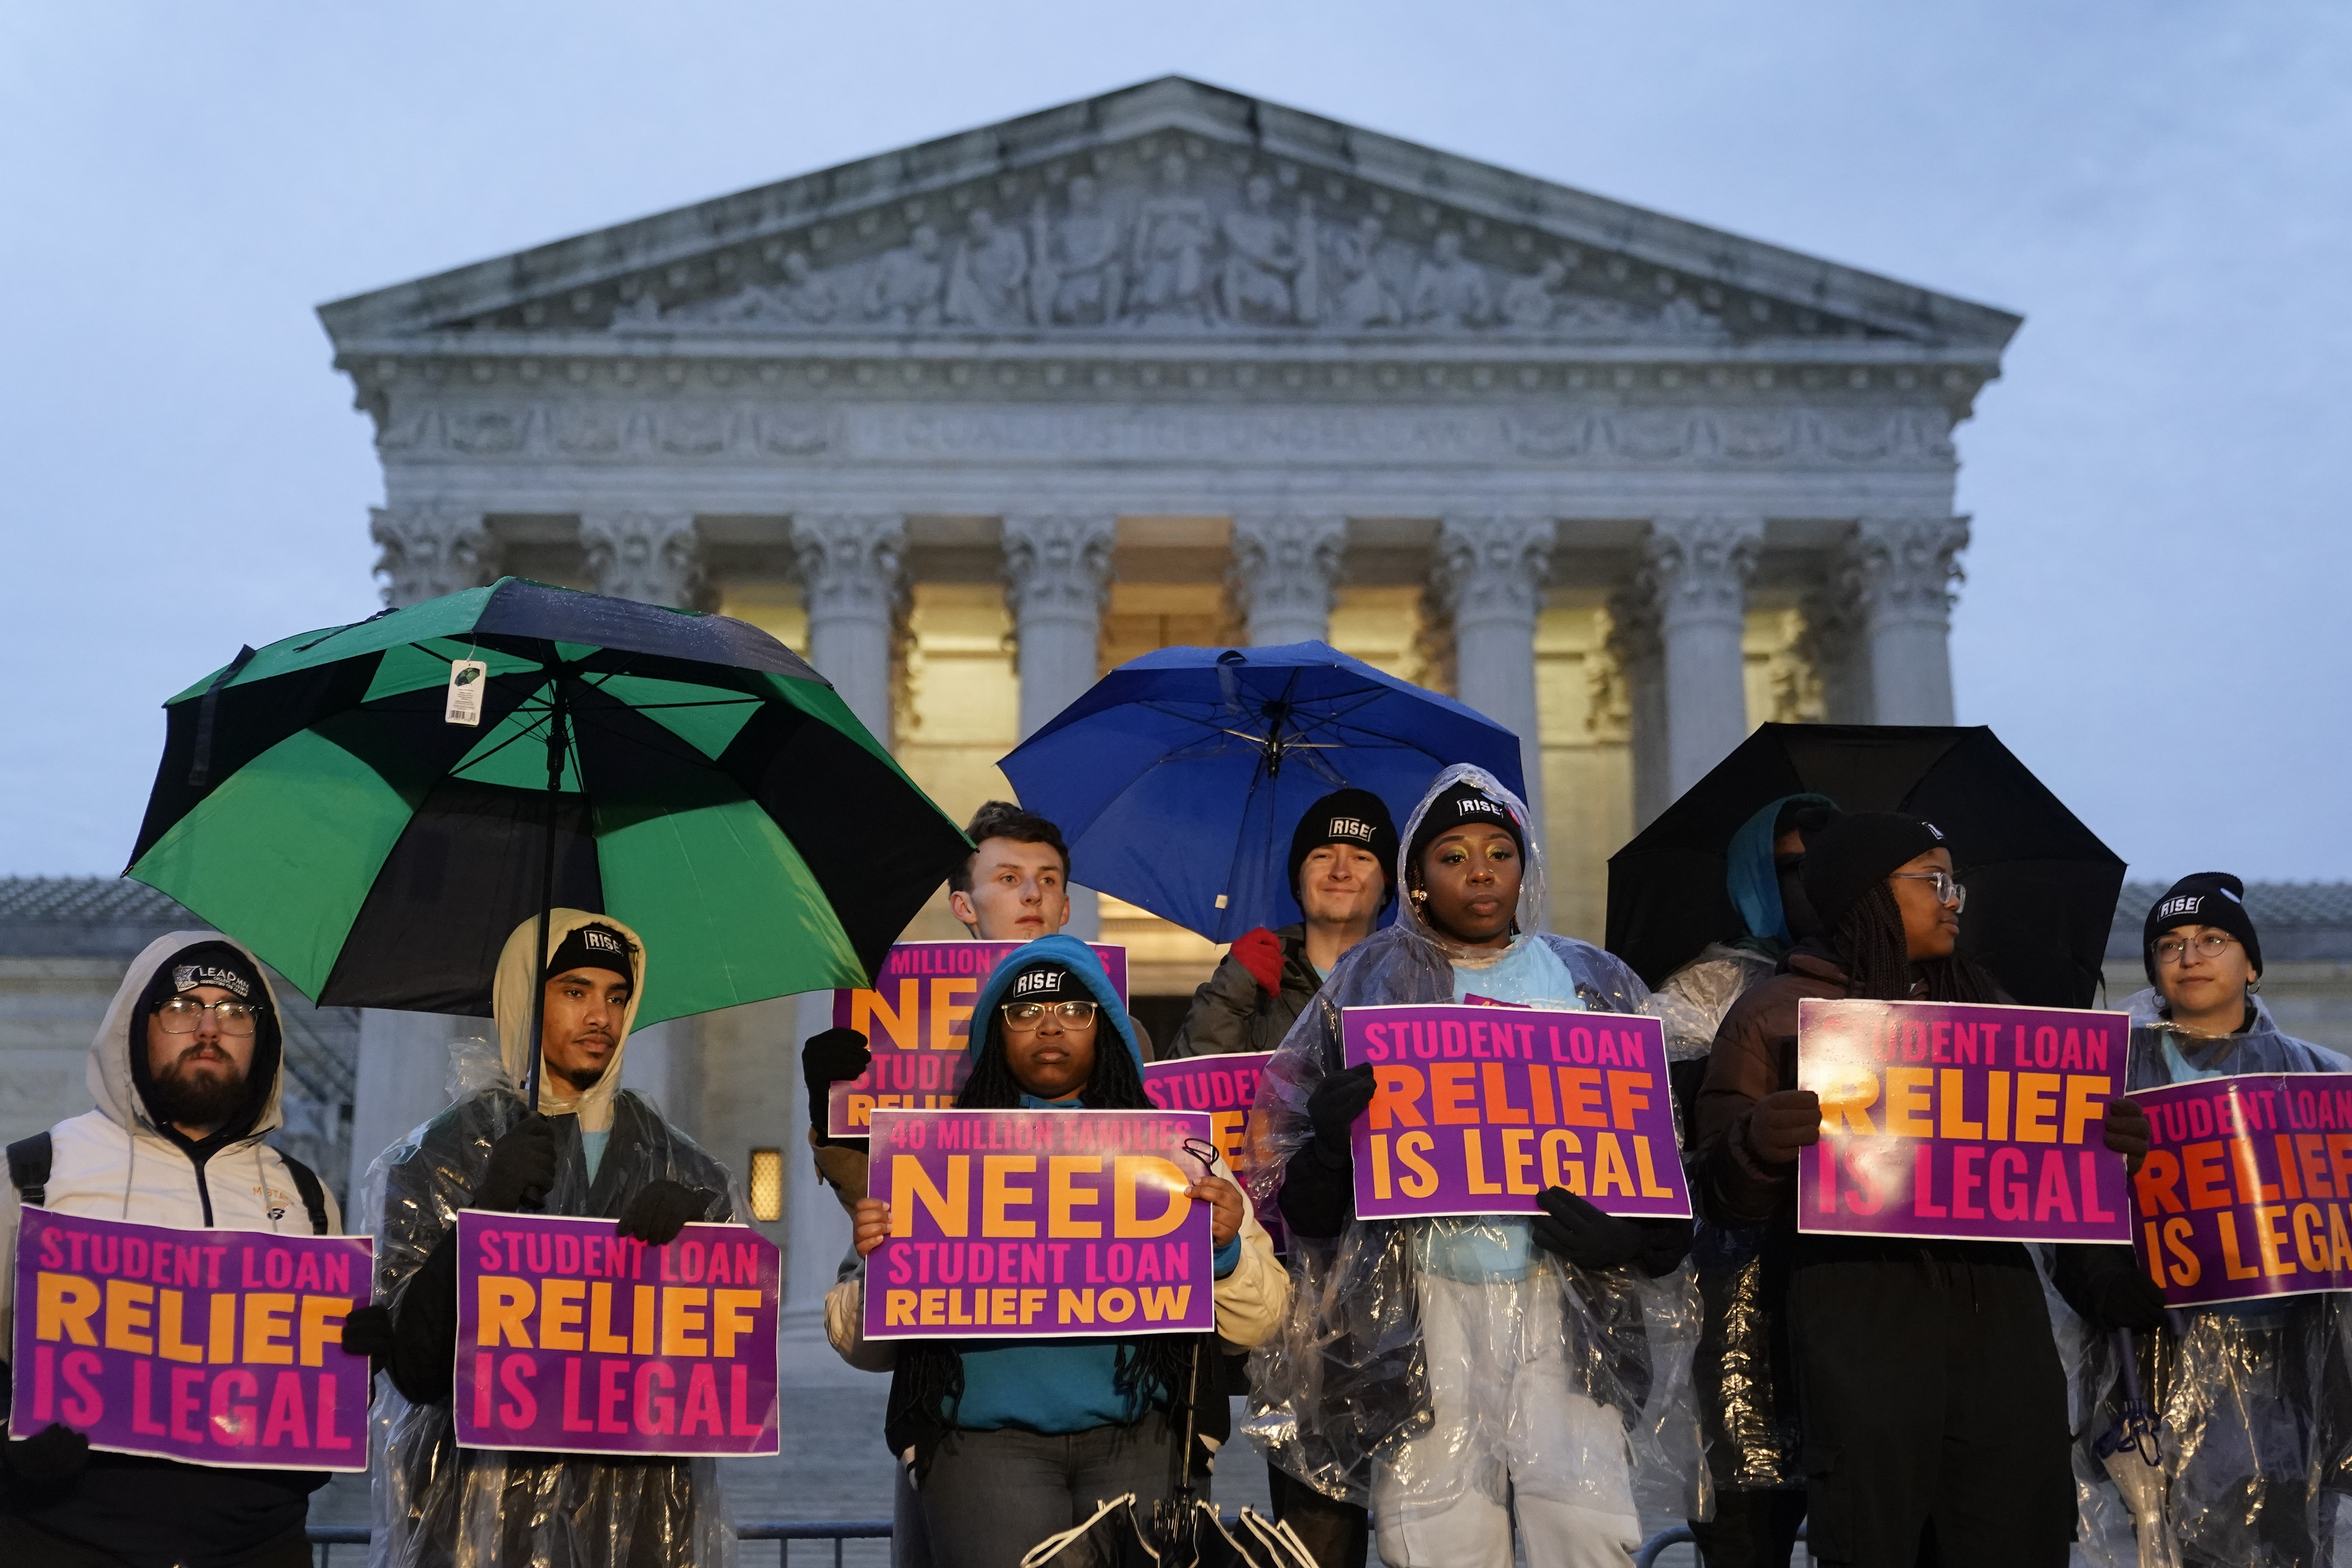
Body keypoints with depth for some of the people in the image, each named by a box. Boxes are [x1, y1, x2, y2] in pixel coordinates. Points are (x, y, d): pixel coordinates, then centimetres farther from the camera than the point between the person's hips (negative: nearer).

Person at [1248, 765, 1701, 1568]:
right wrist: (1330, 1136, -15)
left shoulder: (1593, 985, 14)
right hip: (1424, 1298, -1)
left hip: (1564, 1290, 1)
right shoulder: (1371, 985, 11)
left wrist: (1631, 1236, -8)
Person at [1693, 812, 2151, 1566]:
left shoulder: (1981, 1004, 20)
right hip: (1862, 1304, -4)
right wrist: (1757, 1145, -21)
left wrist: (2105, 1139, 2)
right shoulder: (1774, 1016, 5)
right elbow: (1729, 1195, 0)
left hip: (2001, 1305, 4)